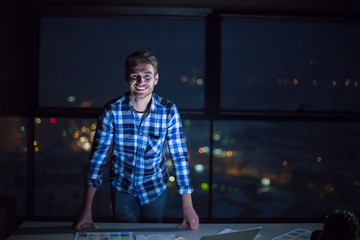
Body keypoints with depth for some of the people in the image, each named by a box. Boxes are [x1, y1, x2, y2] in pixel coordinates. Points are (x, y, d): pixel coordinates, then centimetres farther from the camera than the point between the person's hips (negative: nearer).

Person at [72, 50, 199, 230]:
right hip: (122, 187, -1)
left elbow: (179, 157, -14)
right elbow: (98, 155, -15)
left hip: (156, 188, 1)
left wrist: (188, 207, -17)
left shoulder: (169, 111, -17)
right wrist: (86, 209, -18)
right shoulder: (112, 111, -18)